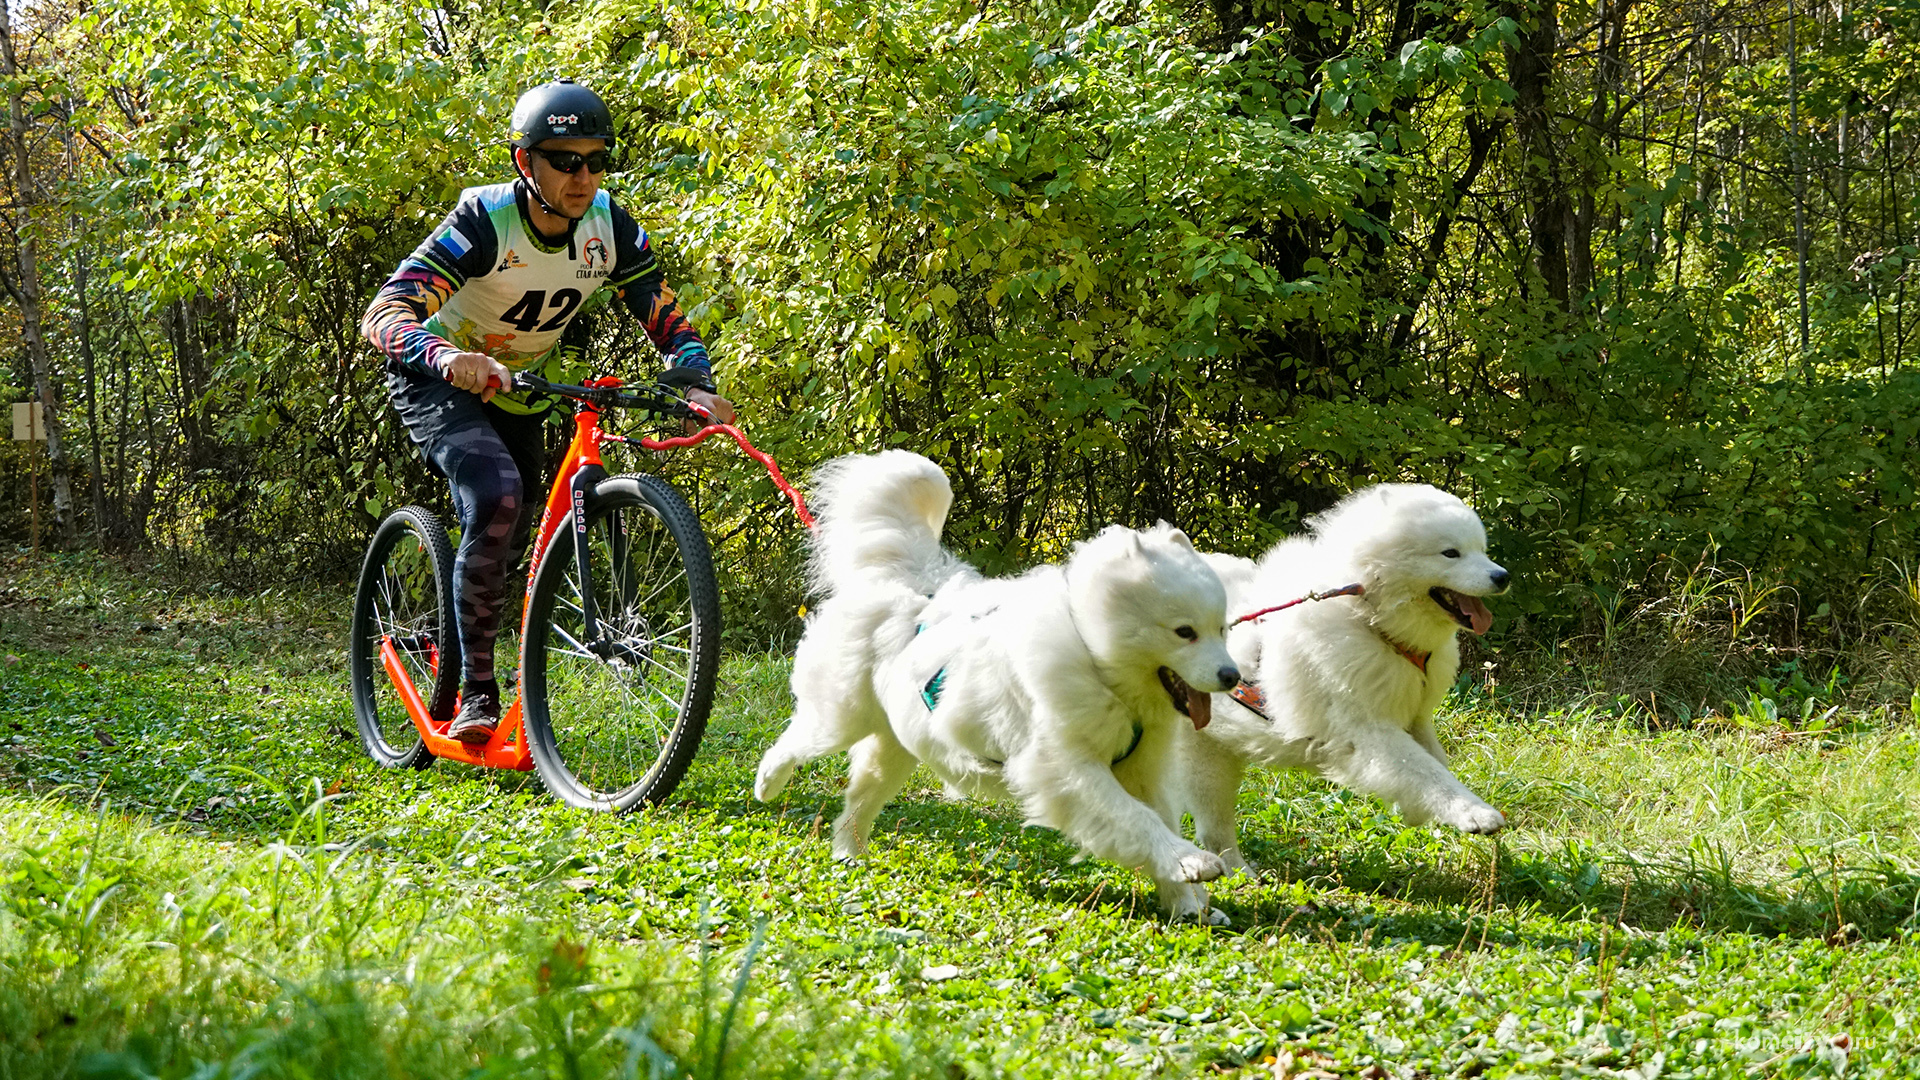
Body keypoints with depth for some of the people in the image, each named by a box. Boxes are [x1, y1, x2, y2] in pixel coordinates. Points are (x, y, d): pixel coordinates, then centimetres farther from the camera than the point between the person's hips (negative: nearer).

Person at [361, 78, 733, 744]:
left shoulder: (611, 229, -15)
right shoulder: (485, 221, -30)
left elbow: (667, 320, -9)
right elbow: (384, 314, -39)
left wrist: (698, 385, -30)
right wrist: (448, 357, -60)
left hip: (521, 393, 6)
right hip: (440, 383, -6)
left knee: (511, 545, 11)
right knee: (496, 498, -30)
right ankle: (476, 693, -25)